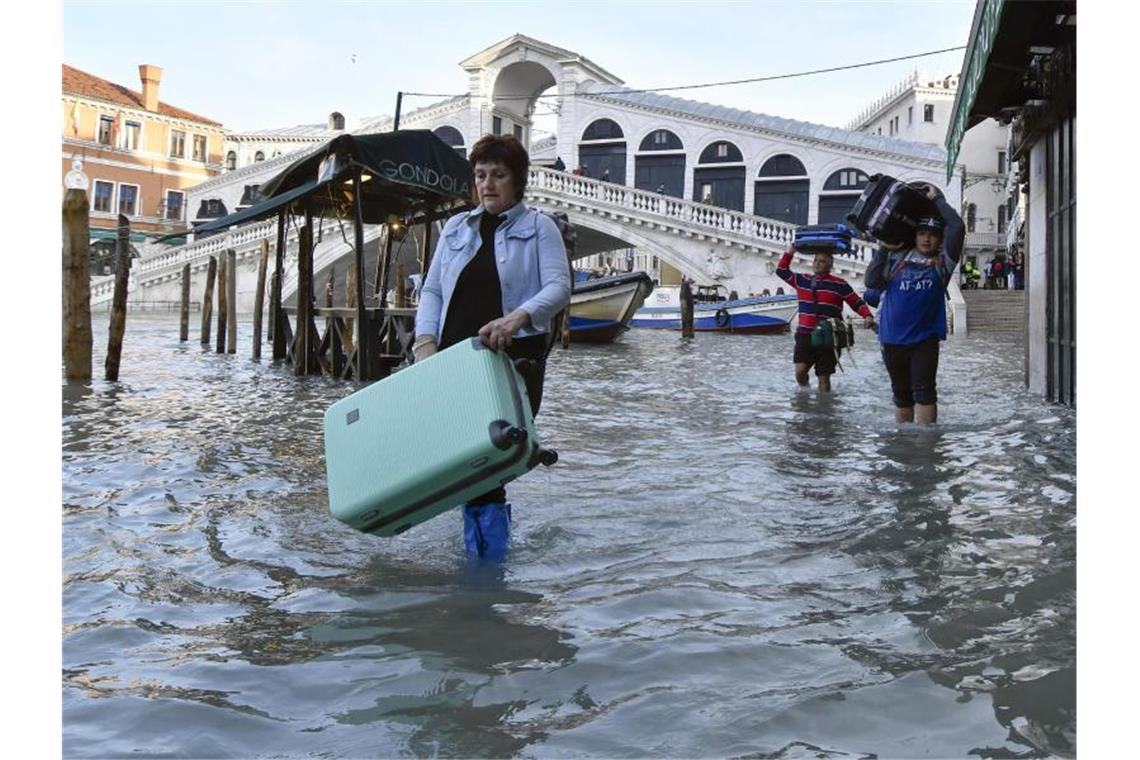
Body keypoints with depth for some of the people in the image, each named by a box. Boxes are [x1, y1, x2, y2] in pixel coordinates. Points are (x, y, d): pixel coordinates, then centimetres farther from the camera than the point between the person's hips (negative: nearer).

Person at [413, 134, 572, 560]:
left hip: (514, 357, -4)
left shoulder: (539, 228, 7)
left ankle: (490, 554, 2)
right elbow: (432, 289, 16)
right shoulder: (456, 228, 20)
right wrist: (425, 339, -2)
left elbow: (559, 287, -7)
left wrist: (519, 317, -26)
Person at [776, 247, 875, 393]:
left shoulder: (839, 284, -1)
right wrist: (791, 251, 10)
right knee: (800, 371, -13)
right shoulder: (802, 281, 10)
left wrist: (868, 316, -16)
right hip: (804, 335, 2)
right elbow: (781, 270, 18)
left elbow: (857, 303, 1)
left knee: (823, 377, 2)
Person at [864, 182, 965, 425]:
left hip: (925, 338, -2)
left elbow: (958, 227, -8)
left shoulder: (942, 263, 1)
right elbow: (872, 281, -3)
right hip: (892, 338, 2)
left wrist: (937, 199, -1)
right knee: (901, 393, 13)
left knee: (924, 390, -9)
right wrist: (884, 248, -4)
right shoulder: (897, 259, 5)